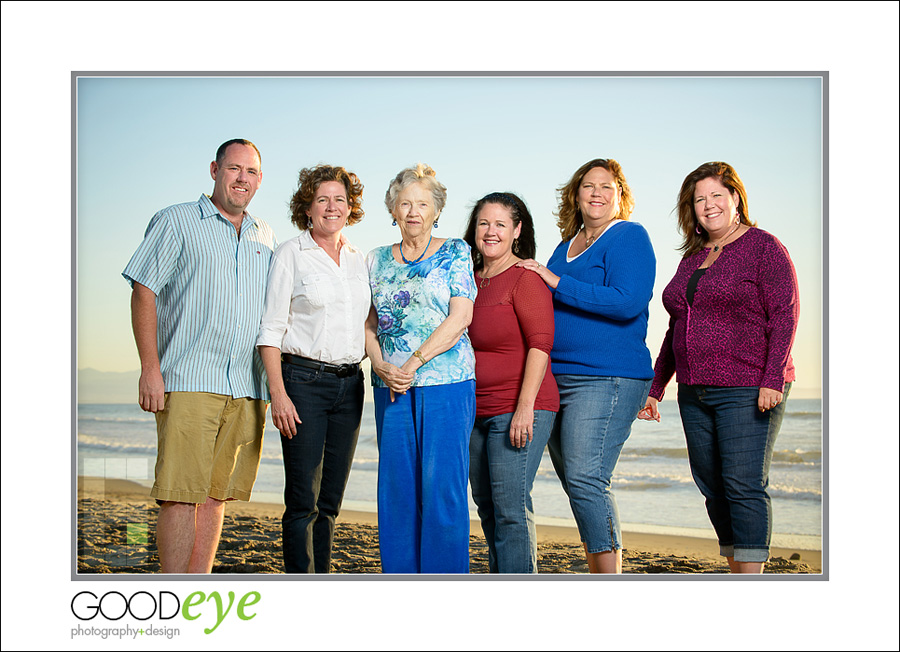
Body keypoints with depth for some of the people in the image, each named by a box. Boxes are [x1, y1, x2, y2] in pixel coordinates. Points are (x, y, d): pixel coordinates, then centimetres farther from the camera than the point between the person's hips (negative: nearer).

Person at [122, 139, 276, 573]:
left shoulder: (266, 238, 19)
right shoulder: (176, 222, 5)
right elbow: (143, 293, -1)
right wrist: (150, 368, -10)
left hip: (248, 388, 5)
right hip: (189, 382, -4)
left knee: (216, 493, 6)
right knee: (180, 493, -9)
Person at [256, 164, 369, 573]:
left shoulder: (359, 259, 13)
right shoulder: (291, 254, -1)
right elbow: (271, 329, -6)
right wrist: (278, 394, -14)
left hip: (350, 383, 5)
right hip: (304, 381, -5)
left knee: (331, 499, 9)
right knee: (303, 499, -6)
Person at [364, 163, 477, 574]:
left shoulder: (454, 253, 5)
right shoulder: (377, 260, 15)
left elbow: (460, 316, -6)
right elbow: (369, 325, 13)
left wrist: (414, 362, -12)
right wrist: (381, 366, -6)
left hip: (446, 383, -4)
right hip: (391, 386, 4)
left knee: (442, 485, -5)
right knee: (396, 487, 3)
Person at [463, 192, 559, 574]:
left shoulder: (526, 278, -7)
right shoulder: (470, 280, 15)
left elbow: (540, 342, -14)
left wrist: (525, 407, -20)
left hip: (518, 411, -8)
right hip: (476, 413, 8)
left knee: (510, 508, -10)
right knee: (487, 508, 13)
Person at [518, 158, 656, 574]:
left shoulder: (629, 237, -4)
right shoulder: (567, 245, 20)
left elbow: (627, 302, -18)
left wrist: (556, 282, -15)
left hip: (606, 378, -8)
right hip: (558, 379, 8)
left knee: (585, 479, -16)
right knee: (577, 483, 10)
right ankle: (599, 574, 20)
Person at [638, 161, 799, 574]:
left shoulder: (765, 248, -3)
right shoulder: (692, 258, 18)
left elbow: (785, 315, -10)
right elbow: (676, 331, 21)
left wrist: (773, 379, -20)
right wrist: (655, 388, 18)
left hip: (747, 391, -7)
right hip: (695, 393, 7)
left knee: (744, 486, -9)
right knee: (713, 488, 8)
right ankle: (737, 573, 17)